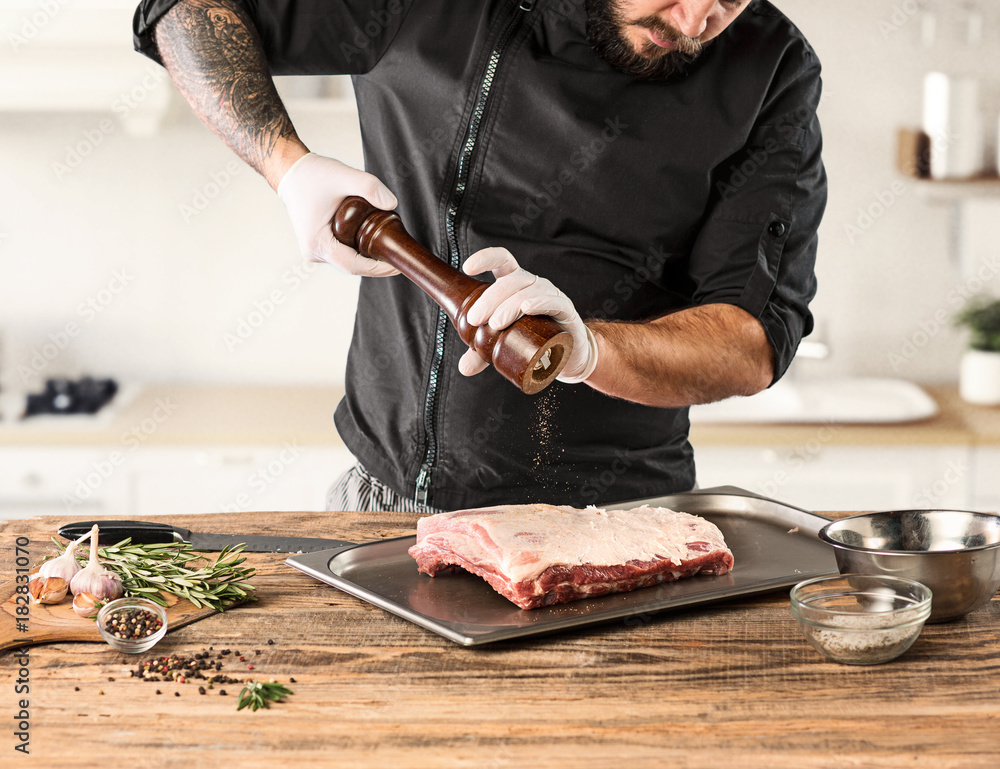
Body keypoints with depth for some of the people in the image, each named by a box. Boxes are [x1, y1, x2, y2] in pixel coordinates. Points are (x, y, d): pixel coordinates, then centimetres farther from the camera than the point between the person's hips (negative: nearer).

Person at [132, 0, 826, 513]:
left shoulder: (774, 75, -6)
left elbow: (757, 342, -11)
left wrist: (587, 347, -31)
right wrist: (290, 166, -12)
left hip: (608, 518, 0)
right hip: (388, 493, 1)